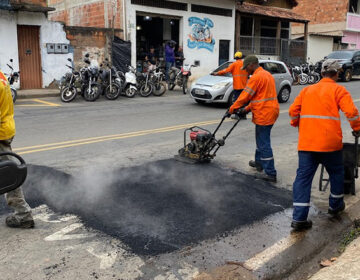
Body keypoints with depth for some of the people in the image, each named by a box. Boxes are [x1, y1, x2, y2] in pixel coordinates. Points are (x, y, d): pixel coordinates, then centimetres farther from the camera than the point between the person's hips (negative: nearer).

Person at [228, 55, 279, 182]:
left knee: (264, 143, -6)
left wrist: (232, 109, -3)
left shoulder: (256, 77, -15)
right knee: (261, 139, 23)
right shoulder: (267, 74, 17)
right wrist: (247, 109, 16)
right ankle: (259, 162, 38)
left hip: (264, 114, -10)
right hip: (271, 111, 10)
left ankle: (270, 173, -3)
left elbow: (245, 95, -13)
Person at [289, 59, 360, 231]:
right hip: (329, 142, -3)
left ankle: (299, 218, -3)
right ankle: (335, 205, 37)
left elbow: (293, 110, 10)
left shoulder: (307, 90, 15)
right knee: (336, 173, 20)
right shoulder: (338, 90, 2)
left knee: (303, 176, 2)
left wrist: (297, 125, 27)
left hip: (306, 143, 3)